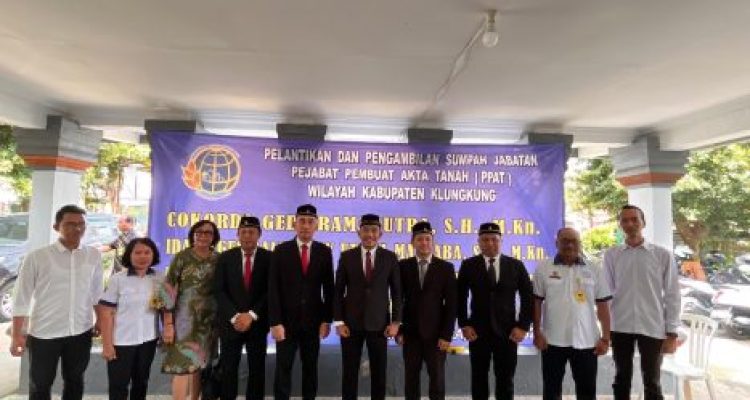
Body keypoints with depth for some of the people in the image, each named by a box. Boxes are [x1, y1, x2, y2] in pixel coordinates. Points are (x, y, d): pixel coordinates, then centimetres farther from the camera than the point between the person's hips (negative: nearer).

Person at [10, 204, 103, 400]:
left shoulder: (93, 255, -1)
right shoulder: (37, 257, -10)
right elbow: (22, 298, -6)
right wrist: (17, 335, -6)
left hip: (81, 332, 2)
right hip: (43, 333, -2)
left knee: (74, 381, 19)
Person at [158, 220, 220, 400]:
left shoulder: (218, 259, 3)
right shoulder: (182, 257, -8)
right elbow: (168, 290, -9)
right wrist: (168, 323, -13)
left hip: (209, 319, 4)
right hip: (185, 317, -3)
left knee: (199, 364, 13)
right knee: (183, 365, -4)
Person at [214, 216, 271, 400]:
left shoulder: (269, 258, -3)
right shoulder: (225, 257, 1)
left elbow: (271, 291, -7)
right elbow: (219, 291, -4)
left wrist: (251, 315, -14)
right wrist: (235, 316, -14)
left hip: (258, 323, 0)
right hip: (231, 323, 1)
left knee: (257, 370, 9)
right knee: (228, 370, 7)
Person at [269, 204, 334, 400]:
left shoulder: (324, 252, 0)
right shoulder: (281, 251, -4)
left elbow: (328, 288, 2)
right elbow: (273, 289, -7)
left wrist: (327, 320, -2)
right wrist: (275, 322, -12)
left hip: (313, 321, 1)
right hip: (286, 321, -1)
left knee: (311, 368, 12)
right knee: (283, 369, 5)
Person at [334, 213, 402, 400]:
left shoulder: (390, 257, 0)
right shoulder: (346, 256, 0)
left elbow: (396, 292, 3)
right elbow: (339, 291, 1)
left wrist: (395, 321, -3)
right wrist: (338, 321, -5)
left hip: (379, 323, 0)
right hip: (351, 323, 0)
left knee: (379, 371, 9)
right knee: (350, 371, 8)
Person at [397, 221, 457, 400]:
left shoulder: (446, 268, -1)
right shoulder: (403, 266, 1)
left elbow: (451, 304, -3)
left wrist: (447, 334, -8)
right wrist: (399, 329, -2)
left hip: (436, 333, -1)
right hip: (410, 332, 1)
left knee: (437, 378, 7)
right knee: (411, 378, 10)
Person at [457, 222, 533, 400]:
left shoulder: (516, 265, 2)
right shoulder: (468, 265, -1)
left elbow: (527, 298, 4)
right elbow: (460, 297, 2)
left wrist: (523, 326, -3)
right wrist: (464, 325, -5)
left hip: (507, 332, 1)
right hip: (478, 332, 0)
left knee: (505, 381, 10)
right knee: (479, 379, 10)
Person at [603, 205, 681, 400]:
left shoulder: (662, 254, -3)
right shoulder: (611, 255, 1)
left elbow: (672, 295, -1)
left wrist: (672, 333, -2)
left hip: (652, 327, -1)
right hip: (620, 327, 1)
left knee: (652, 383, 10)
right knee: (621, 380, 15)